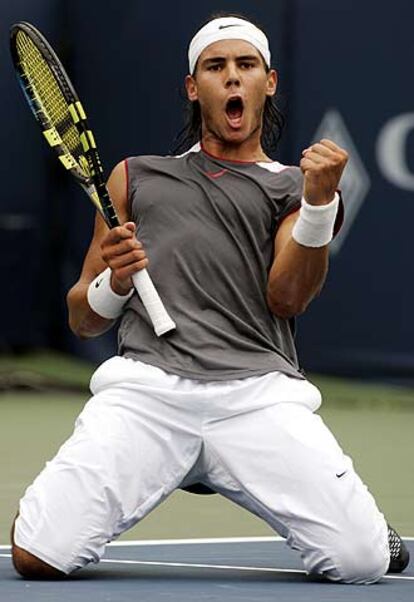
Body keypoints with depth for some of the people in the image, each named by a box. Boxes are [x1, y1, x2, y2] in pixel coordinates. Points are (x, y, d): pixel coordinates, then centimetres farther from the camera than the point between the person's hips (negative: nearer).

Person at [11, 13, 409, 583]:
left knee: (364, 560, -19)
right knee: (37, 557, -20)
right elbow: (83, 319, 25)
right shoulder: (137, 177, 26)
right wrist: (115, 282, 2)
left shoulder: (293, 187, 21)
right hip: (146, 387, 1)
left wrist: (320, 201, -12)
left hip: (260, 392, -1)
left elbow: (287, 298, 3)